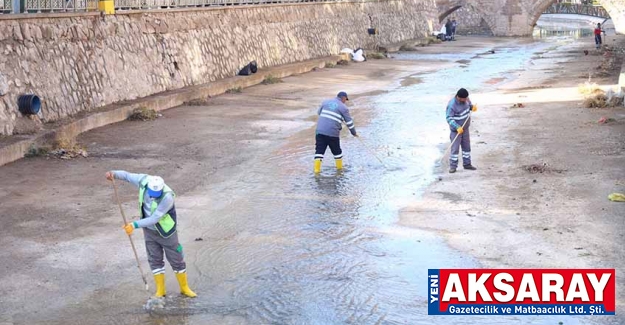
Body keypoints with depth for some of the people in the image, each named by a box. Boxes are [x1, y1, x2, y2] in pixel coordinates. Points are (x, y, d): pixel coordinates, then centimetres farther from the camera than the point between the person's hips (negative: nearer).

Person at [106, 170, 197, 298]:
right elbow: (127, 175, -6)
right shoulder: (144, 180, -21)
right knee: (155, 260, 11)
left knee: (176, 259, 9)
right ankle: (160, 290, 24)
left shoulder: (167, 197, -35)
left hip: (165, 231, -4)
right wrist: (114, 174, -25)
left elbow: (155, 219, -34)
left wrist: (135, 225, -38)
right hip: (149, 230, 5)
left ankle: (184, 288, 27)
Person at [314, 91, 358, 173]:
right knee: (336, 151, 16)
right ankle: (339, 167, 31)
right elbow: (349, 121, 5)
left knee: (319, 150, 5)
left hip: (320, 130, 3)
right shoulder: (343, 107, 2)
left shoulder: (325, 102, 13)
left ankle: (317, 169, -3)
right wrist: (354, 132, 18)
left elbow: (319, 113, 25)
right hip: (332, 133, -3)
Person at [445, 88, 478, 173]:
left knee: (467, 146, 15)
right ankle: (453, 166, 6)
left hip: (465, 128, 7)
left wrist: (472, 107, -7)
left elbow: (469, 104, 17)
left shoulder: (466, 99, -6)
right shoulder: (452, 105, -26)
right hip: (456, 130, -7)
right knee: (455, 148, -4)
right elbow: (449, 118, -26)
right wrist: (457, 127, -35)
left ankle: (467, 164, 28)